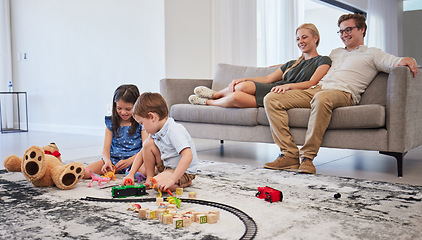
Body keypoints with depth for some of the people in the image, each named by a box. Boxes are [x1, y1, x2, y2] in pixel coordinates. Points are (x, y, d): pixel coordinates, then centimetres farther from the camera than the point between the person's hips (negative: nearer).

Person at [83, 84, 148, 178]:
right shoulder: (111, 122, 10)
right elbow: (106, 148, 8)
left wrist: (129, 161, -21)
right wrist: (107, 161, -16)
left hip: (135, 160, -1)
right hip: (113, 160, 1)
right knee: (84, 173, -25)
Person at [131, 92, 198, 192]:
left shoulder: (174, 131, -28)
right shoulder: (156, 132, -1)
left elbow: (188, 156, -39)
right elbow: (143, 152, 8)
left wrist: (172, 179, -42)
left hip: (184, 171, -8)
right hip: (167, 165, 9)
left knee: (157, 184, -32)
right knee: (148, 143, -6)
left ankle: (185, 183, -5)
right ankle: (149, 178, 6)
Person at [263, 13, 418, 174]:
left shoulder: (372, 54, 19)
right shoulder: (335, 52, 37)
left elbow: (398, 62, 6)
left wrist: (406, 61, -18)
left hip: (343, 92, -6)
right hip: (315, 89, 6)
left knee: (322, 98, -45)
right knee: (271, 99, -15)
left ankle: (307, 157, -35)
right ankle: (290, 155, -22)